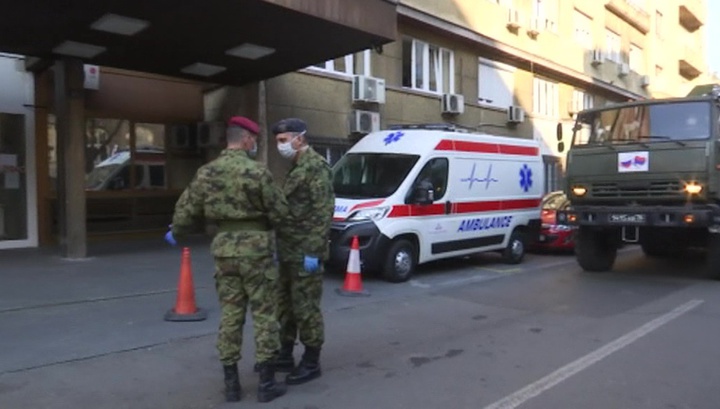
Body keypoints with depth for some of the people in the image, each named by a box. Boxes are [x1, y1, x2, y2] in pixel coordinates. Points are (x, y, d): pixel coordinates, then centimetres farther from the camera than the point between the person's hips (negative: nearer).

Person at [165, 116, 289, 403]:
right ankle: (266, 383, 10)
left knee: (230, 314, 13)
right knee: (264, 314, 4)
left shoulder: (206, 173, 4)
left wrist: (176, 232, 30)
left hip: (223, 247, 5)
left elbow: (186, 209, 10)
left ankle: (231, 383, 19)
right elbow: (279, 212, -7)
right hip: (255, 247, -5)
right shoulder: (257, 172, -12)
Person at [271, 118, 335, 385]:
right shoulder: (296, 169, 17)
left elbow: (323, 212, -18)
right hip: (288, 253, 10)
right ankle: (285, 356, 29)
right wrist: (279, 248, 19)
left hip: (305, 253, -10)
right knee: (285, 305, 16)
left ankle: (311, 363, 10)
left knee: (305, 307, -2)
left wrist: (314, 251, -21)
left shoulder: (316, 166, -12)